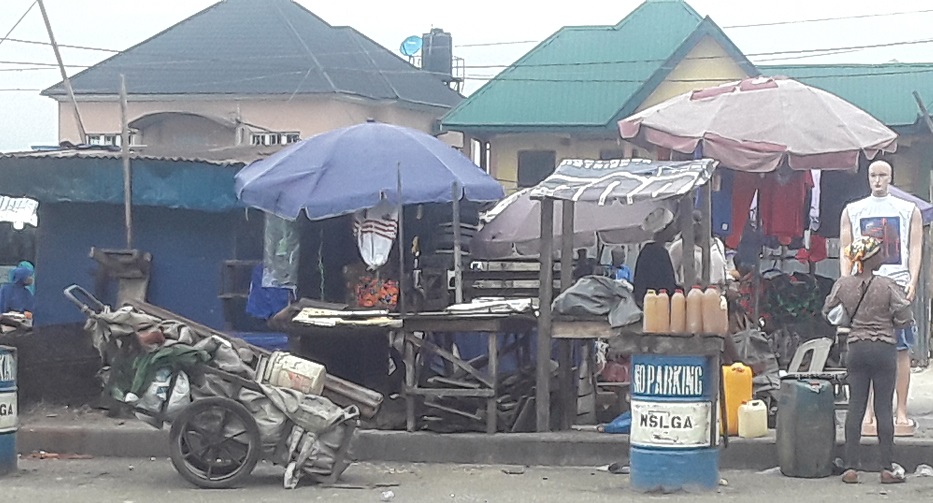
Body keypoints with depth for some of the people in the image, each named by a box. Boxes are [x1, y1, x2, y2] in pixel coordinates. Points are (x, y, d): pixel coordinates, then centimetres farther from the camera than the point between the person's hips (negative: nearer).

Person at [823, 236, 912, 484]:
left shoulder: (843, 284, -2)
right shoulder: (888, 286, -12)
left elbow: (828, 313, 7)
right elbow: (905, 319, -10)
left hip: (856, 348, 3)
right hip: (885, 349, -3)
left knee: (855, 406, 6)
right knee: (884, 407, 2)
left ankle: (851, 468, 4)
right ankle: (887, 468, 3)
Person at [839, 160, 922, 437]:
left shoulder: (908, 210, 11)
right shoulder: (852, 211, 14)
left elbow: (915, 248, 5)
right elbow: (846, 250, 10)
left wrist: (912, 281, -8)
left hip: (898, 284, -1)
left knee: (901, 348, -3)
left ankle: (901, 411, 0)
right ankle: (868, 412, 3)